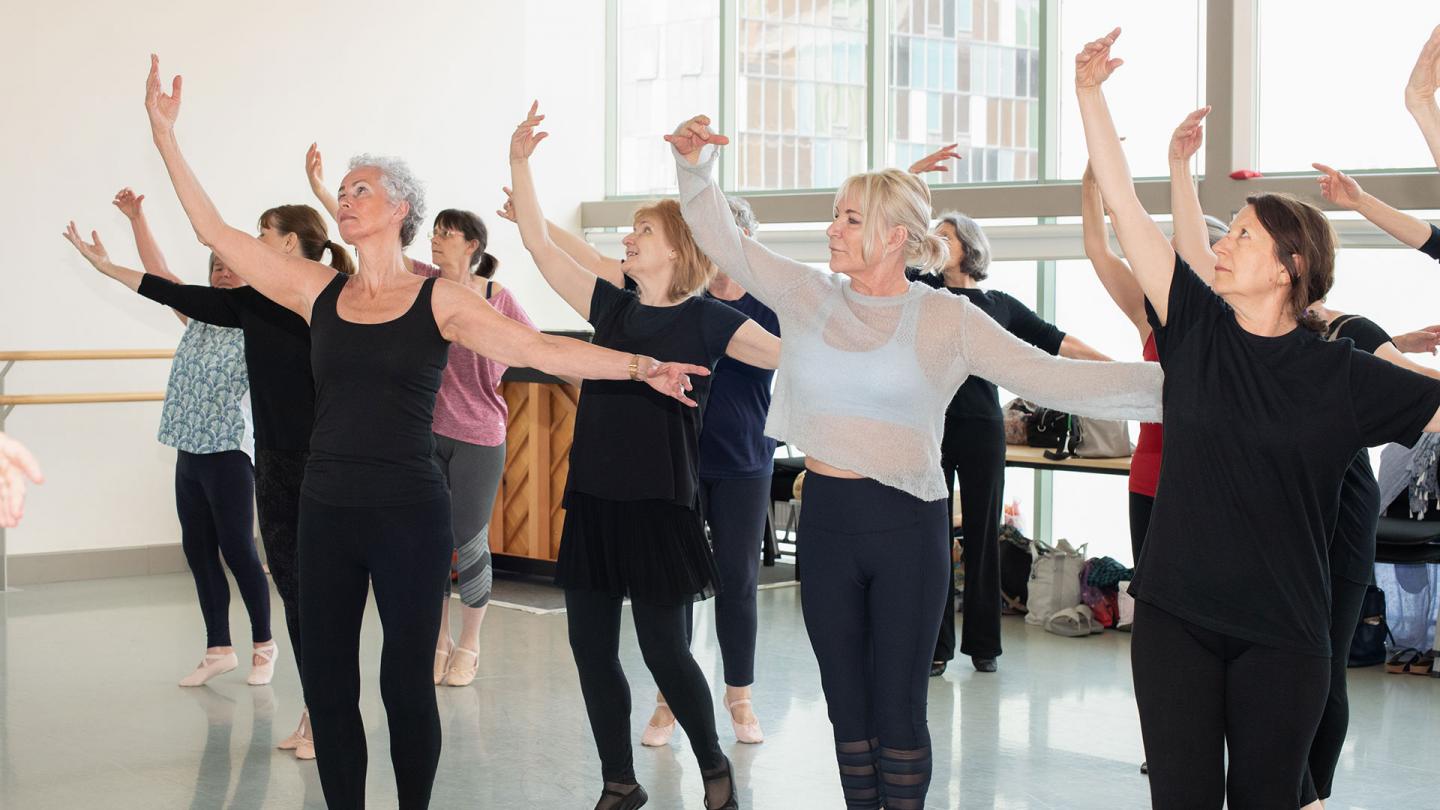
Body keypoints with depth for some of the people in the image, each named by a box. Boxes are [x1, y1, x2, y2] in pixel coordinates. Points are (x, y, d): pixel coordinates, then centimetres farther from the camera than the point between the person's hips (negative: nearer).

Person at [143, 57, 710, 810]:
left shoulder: (440, 300, -2)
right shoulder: (317, 291, 6)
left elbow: (542, 350, -7)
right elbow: (215, 231, 5)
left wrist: (640, 365, -15)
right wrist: (165, 136, 2)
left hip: (408, 515, -3)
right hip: (326, 513, 3)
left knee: (405, 683, 2)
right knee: (326, 684, 6)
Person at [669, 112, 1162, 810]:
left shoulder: (947, 319, -5)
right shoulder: (807, 295, 4)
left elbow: (1048, 377, -9)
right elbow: (722, 240, 7)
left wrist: (1167, 383, -17)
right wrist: (695, 166, -9)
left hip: (906, 524, -3)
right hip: (827, 518, 3)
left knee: (899, 712, 4)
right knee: (848, 707, 12)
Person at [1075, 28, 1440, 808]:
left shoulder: (1342, 376, -4)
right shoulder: (1197, 330, 0)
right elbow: (1123, 205, -2)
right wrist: (1089, 92, -4)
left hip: (1282, 632, -1)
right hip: (1175, 616, 1)